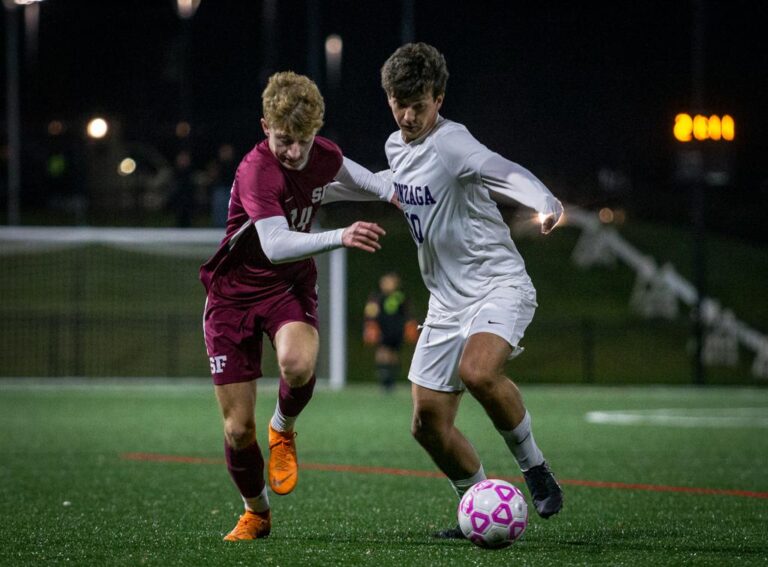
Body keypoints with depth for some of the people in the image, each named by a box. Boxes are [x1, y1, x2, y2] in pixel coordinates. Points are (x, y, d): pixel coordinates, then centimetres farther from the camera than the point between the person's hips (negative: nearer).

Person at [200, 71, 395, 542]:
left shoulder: (325, 156, -7)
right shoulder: (256, 171, -27)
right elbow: (275, 245, -41)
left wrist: (389, 192, 21)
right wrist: (340, 237, -52)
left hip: (291, 286, 3)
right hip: (235, 293, -3)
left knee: (299, 363, -33)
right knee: (238, 428, -2)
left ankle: (283, 430, 1)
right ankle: (256, 513, 27)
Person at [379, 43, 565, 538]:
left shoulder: (451, 143, -17)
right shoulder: (396, 147, 9)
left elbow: (506, 173, -36)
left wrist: (547, 204, -54)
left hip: (499, 284, -8)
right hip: (447, 301, 8)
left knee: (478, 372, -35)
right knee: (429, 424, 3)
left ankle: (534, 467, -12)